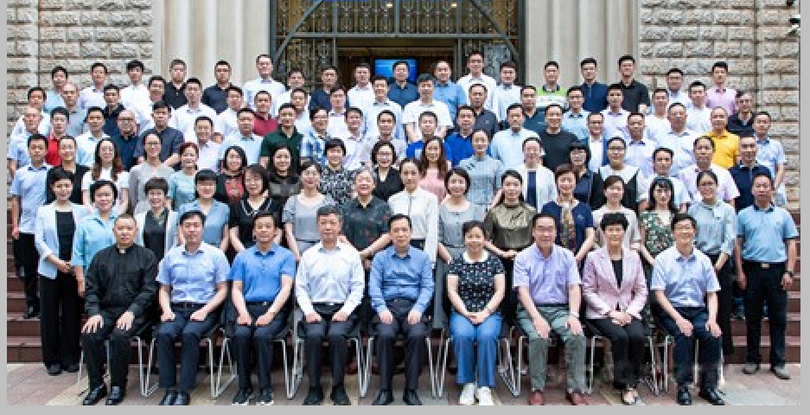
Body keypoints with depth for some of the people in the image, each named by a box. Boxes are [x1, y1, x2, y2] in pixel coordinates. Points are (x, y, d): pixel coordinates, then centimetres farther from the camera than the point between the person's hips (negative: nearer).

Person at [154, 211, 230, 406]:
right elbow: (164, 289, 17)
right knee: (163, 334, -27)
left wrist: (204, 311, -11)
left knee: (189, 334, -32)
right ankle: (170, 389, -20)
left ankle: (184, 391, -24)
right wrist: (166, 309, -3)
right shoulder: (171, 255, 14)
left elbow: (222, 290, 2)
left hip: (204, 310, -3)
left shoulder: (216, 255, 4)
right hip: (177, 309, 3)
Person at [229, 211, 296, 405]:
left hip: (274, 309, -2)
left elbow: (286, 287, -2)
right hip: (248, 308, 2)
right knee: (240, 334, -29)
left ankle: (265, 388, -15)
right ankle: (244, 386, -11)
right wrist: (243, 312, -9)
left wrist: (270, 313, -16)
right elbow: (236, 289, 10)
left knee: (262, 335, -31)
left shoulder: (286, 255, 9)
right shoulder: (242, 257, 17)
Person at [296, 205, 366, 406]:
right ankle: (314, 389, -15)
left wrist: (345, 311, -8)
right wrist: (309, 311, -6)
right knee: (313, 335, -30)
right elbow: (301, 288, 9)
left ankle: (338, 388, -15)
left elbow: (358, 287, 5)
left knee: (337, 335, -32)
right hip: (316, 308, 1)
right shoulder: (308, 255, 12)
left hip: (342, 309, -1)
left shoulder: (351, 253, 9)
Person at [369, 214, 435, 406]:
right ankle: (385, 390, -18)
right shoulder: (380, 257, 13)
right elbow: (374, 286, 4)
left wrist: (418, 308, -12)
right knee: (385, 335, -31)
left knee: (417, 335, -31)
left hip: (413, 306, 0)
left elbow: (427, 287, 5)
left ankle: (411, 390, -18)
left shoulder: (422, 257, 14)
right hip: (388, 306, 0)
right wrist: (382, 308, -13)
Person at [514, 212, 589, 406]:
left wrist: (573, 315, -14)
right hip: (531, 310, -2)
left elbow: (574, 287, 3)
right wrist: (537, 317, -22)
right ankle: (537, 389, -16)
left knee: (577, 336, -25)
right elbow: (523, 291, -8)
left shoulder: (567, 256, 9)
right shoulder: (523, 257, 1)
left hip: (560, 309, 2)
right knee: (538, 337, -32)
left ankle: (575, 389, -13)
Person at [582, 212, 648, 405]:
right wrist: (611, 312, -12)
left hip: (629, 312, 3)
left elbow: (641, 291, 9)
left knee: (637, 336, -26)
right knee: (620, 336, -29)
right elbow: (588, 291, -3)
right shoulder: (593, 257, 0)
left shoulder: (634, 257, 9)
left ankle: (632, 382, -7)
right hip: (601, 312, -3)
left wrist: (629, 313, -7)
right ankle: (625, 385, -13)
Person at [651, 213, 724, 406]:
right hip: (671, 311, -3)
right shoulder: (663, 259, -1)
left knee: (713, 335, -24)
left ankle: (708, 386, -7)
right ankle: (683, 386, -18)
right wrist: (678, 319, -18)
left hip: (698, 310, 3)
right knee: (684, 335, -31)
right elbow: (659, 294, -6)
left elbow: (712, 294, 10)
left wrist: (712, 318, -8)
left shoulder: (703, 260, 10)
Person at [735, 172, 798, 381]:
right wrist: (740, 272, -3)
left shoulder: (783, 214, 8)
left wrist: (789, 272, -2)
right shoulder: (744, 215, 6)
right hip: (752, 270, -1)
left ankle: (778, 362, 13)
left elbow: (791, 245, 7)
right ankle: (752, 359, 16)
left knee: (778, 318, 4)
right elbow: (737, 245, 4)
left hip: (777, 270, 1)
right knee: (752, 317, 6)